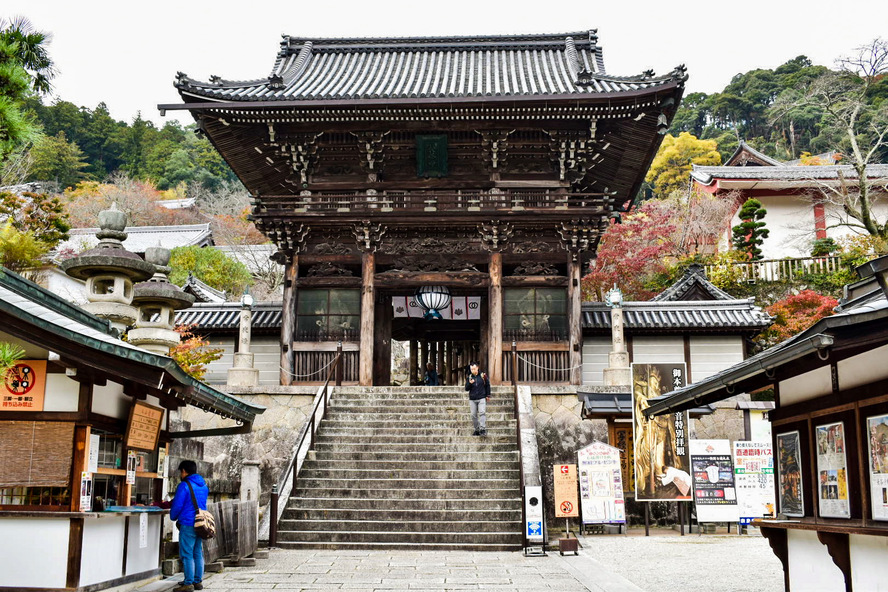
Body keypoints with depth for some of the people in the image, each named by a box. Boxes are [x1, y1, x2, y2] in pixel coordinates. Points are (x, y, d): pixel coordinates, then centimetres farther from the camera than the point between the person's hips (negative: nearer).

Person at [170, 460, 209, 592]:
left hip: (188, 524, -8)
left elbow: (177, 505, -11)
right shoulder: (204, 485, 13)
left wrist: (173, 516, 10)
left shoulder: (184, 486, -12)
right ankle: (198, 581, 17)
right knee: (198, 553, 12)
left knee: (187, 555, -3)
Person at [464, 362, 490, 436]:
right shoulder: (469, 377, 4)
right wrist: (470, 383, -18)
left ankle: (483, 429, -19)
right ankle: (477, 430, 13)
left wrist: (488, 395, 9)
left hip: (481, 398, -3)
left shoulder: (483, 375, 0)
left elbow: (487, 385, 11)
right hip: (472, 399, 3)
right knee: (474, 415, 4)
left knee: (482, 413, -15)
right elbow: (466, 388, 2)